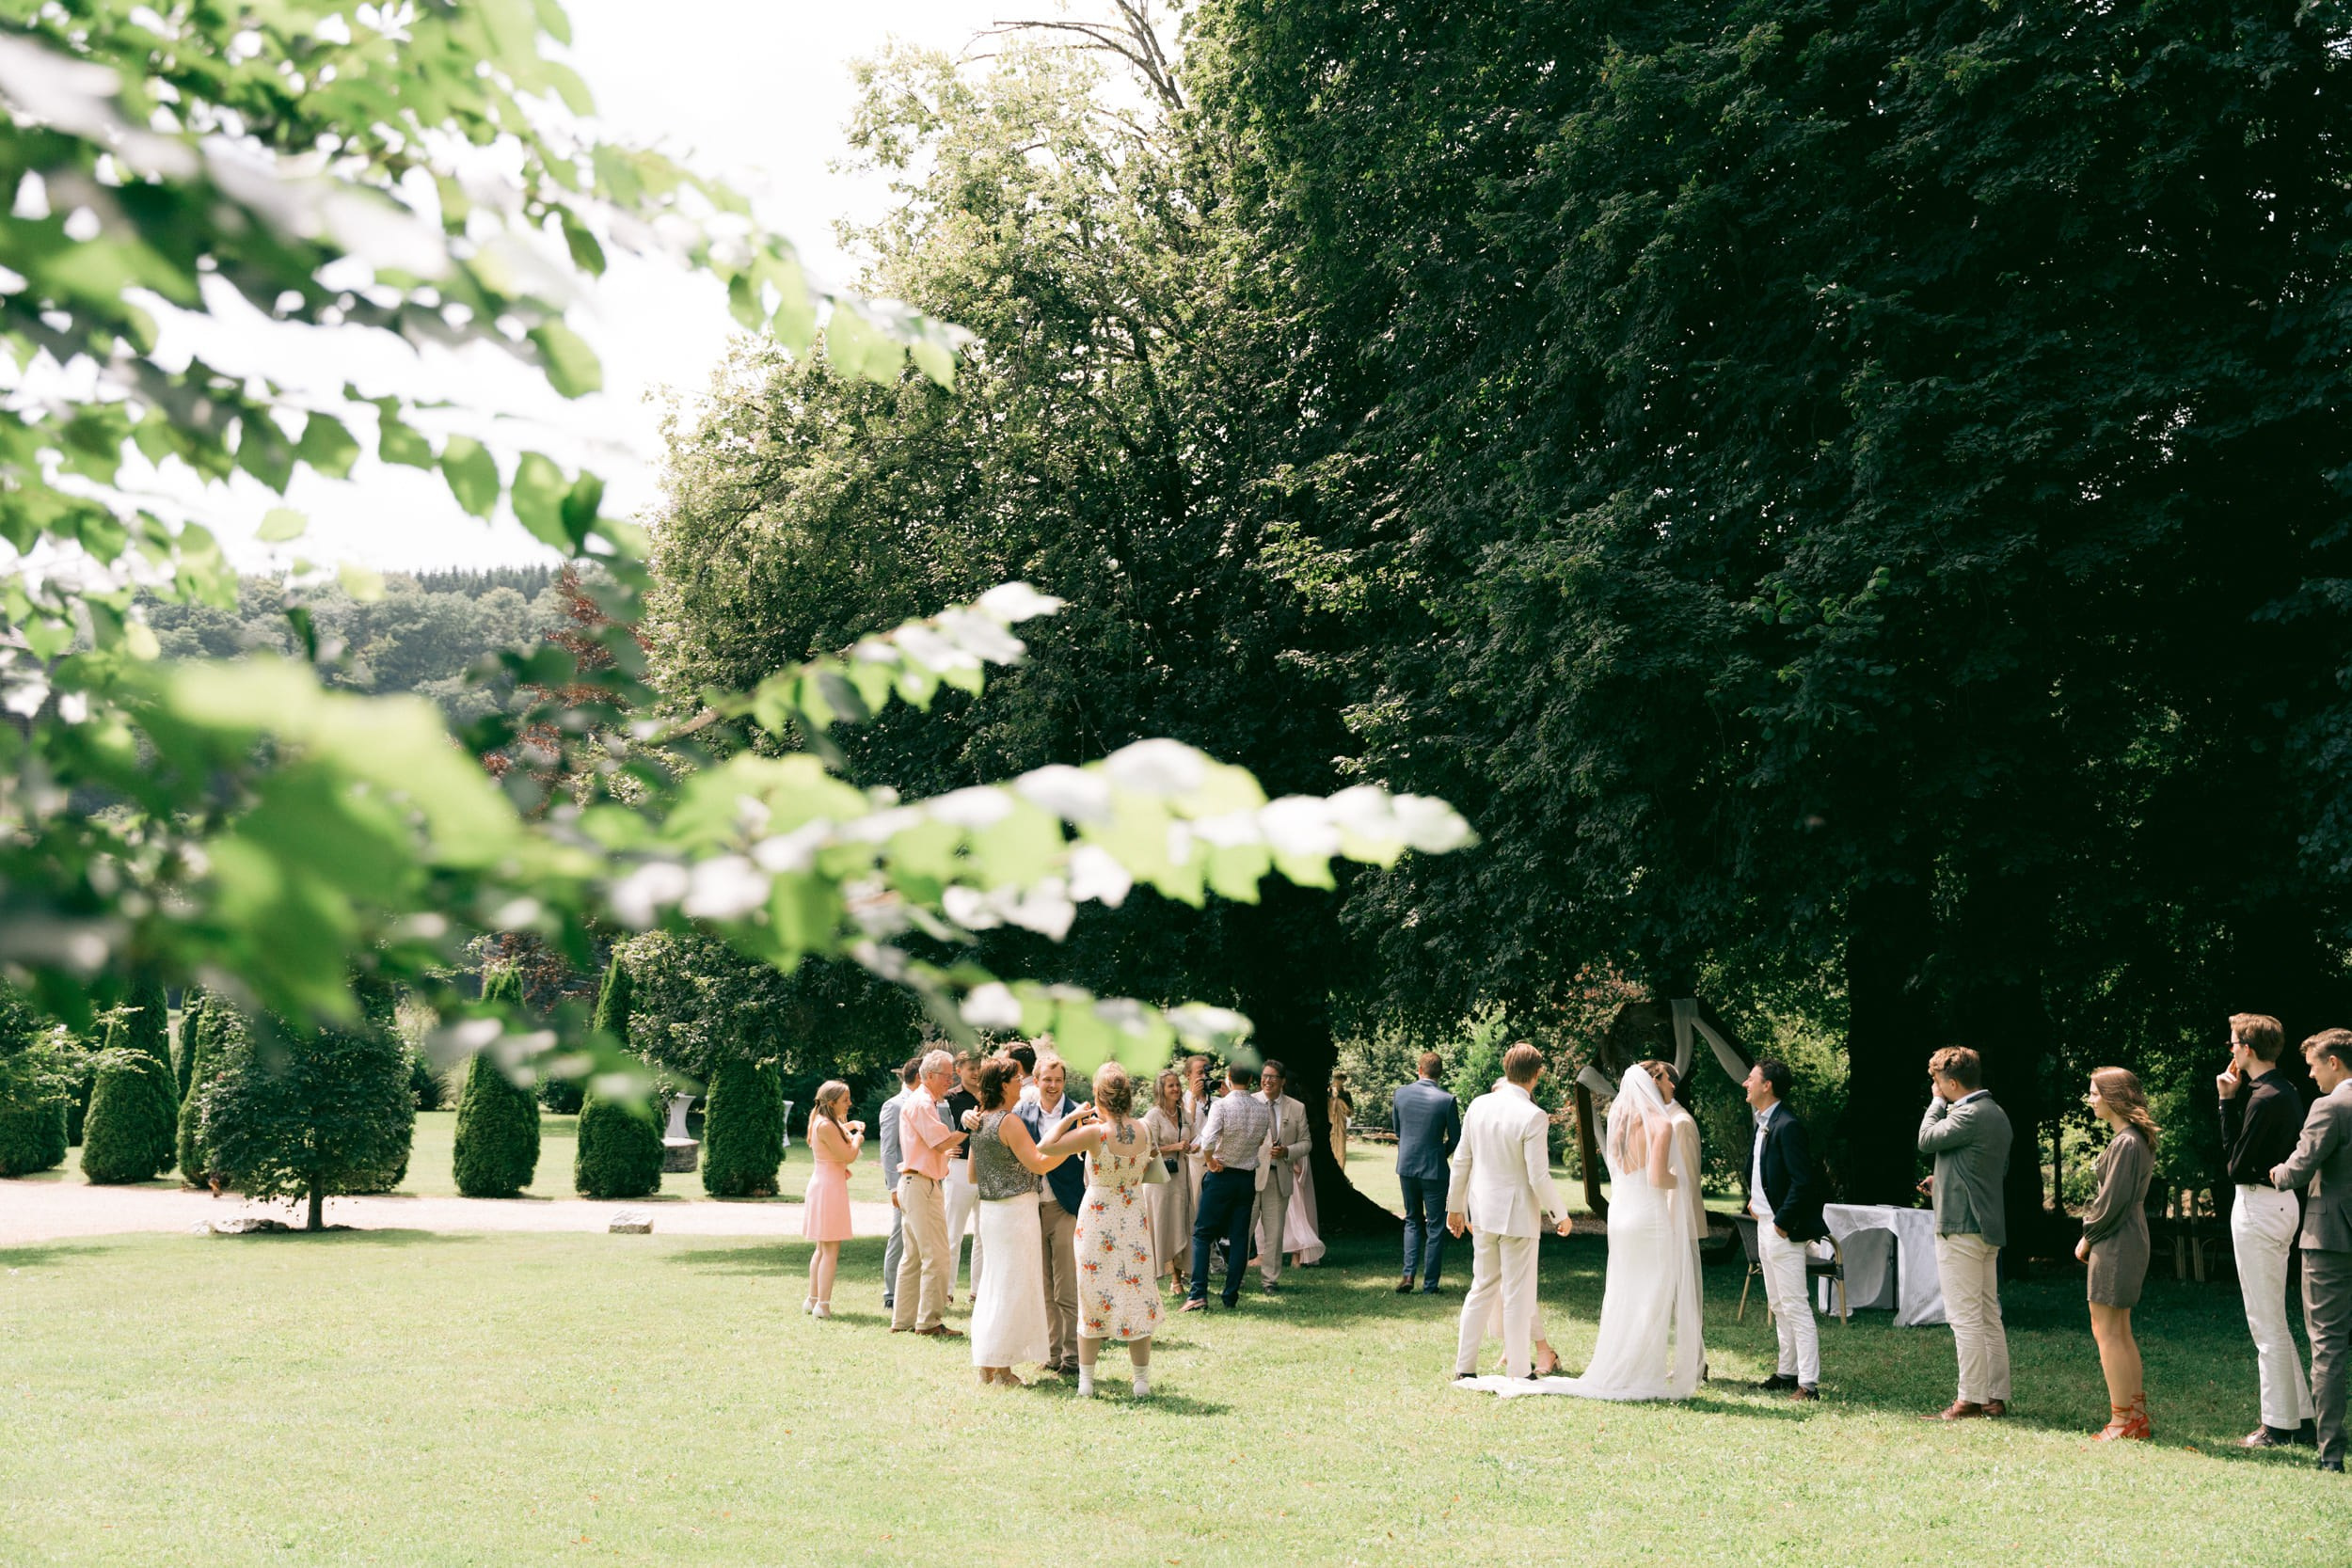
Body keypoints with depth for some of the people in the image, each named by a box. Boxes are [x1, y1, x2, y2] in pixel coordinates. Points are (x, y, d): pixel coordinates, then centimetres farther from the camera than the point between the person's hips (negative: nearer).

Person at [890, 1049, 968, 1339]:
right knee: (935, 1255, -11)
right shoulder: (920, 1104, -12)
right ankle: (928, 1322, -9)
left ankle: (903, 1319, 17)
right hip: (921, 1185, -11)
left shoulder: (927, 1103, 20)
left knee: (914, 1255, 13)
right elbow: (942, 1142, -17)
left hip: (915, 1183, 11)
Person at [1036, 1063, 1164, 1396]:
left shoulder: (1095, 1133, -20)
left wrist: (1073, 1119, -8)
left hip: (1098, 1216, -3)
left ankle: (1086, 1381, 13)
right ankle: (1142, 1381, 11)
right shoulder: (1143, 1130, -7)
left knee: (1092, 1297, 7)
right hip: (1135, 1218, 3)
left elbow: (1043, 1148, -16)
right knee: (1136, 1292, 9)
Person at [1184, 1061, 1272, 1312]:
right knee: (1240, 1237, 10)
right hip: (1248, 1177, 4)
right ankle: (1231, 1296, 10)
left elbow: (1208, 1141, -29)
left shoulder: (1221, 1105, -16)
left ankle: (1198, 1293, -6)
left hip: (1221, 1176, -4)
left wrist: (1211, 1161, -9)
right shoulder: (1263, 1109, 0)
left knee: (1202, 1234, 3)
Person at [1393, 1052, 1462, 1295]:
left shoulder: (1401, 1094, -3)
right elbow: (1456, 1138, -5)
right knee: (1435, 1227, 8)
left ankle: (1408, 1274, 4)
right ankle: (1429, 1285, 9)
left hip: (1406, 1167, 3)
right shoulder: (1446, 1099, -14)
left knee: (1413, 1221, 19)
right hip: (1434, 1169, -3)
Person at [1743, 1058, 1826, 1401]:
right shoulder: (1763, 1123, 12)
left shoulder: (1787, 1125, -19)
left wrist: (1783, 1222, -20)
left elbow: (1803, 1180, -24)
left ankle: (1809, 1383, -7)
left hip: (1783, 1229, -11)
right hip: (1765, 1225, 11)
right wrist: (1753, 1200, 14)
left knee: (1795, 1306, -8)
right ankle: (1787, 1372, 26)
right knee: (1777, 1305, 17)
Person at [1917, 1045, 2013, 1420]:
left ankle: (1970, 1399, -7)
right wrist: (1945, 1180, 22)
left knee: (1965, 1318, -7)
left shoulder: (1970, 1114, -18)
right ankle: (1997, 1397, 15)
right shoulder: (1997, 1115, 14)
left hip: (1961, 1226, -10)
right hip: (1989, 1225, 10)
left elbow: (1926, 1139, -11)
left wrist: (1937, 1102, 1)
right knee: (1989, 1316, 12)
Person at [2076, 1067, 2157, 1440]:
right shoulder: (2136, 1139, 14)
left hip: (2116, 1243, -11)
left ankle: (2123, 1420, -4)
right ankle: (2137, 1416, 19)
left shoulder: (2126, 1143, -18)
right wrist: (2093, 1232, 12)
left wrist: (2088, 1236, -7)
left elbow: (2112, 1201, -19)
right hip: (2129, 1241, 11)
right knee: (2120, 1332, 15)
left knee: (2107, 1332, -6)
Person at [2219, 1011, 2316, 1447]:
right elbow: (2236, 1145, 14)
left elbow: (2237, 1164, -16)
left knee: (2266, 1323, -3)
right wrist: (2229, 1100, 6)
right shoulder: (2285, 1091, 11)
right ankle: (2301, 1417, 20)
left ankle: (2279, 1425, 3)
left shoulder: (2263, 1099, -20)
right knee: (2273, 1320, 17)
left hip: (2258, 1205, -10)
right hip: (2282, 1202, 10)